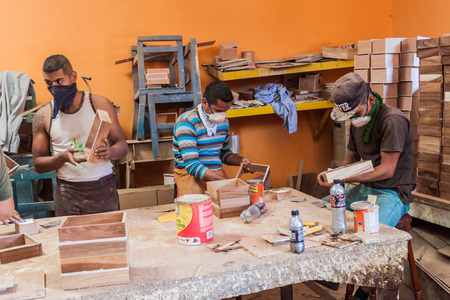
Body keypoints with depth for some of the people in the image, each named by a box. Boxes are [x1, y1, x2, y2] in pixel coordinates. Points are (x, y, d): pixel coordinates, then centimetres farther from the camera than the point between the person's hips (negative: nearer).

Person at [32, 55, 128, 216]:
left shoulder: (100, 104, 1)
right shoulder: (43, 115, 3)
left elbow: (122, 146, 3)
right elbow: (38, 164, 5)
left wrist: (110, 152, -20)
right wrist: (62, 157, -14)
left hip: (102, 189, 0)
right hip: (67, 193, 1)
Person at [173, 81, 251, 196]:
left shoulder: (223, 121, 11)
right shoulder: (186, 123, -13)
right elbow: (192, 165, -20)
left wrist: (240, 160, 5)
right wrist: (226, 181, -25)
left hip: (218, 175, 6)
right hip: (191, 177, -6)